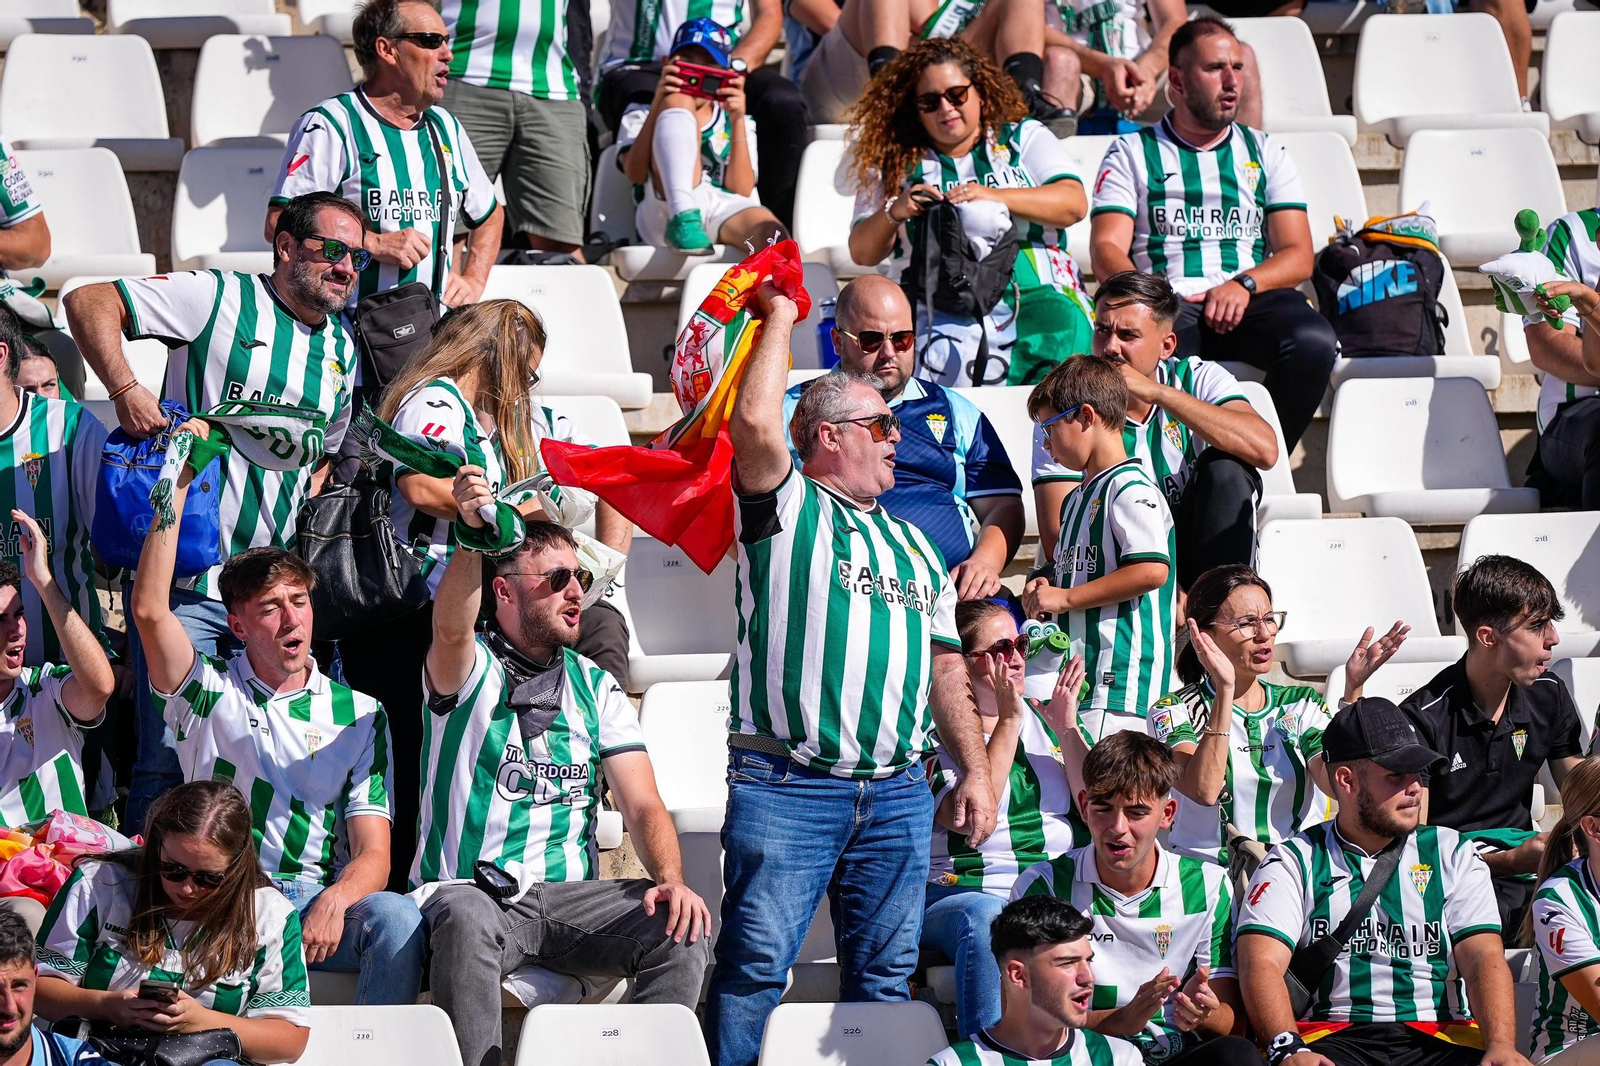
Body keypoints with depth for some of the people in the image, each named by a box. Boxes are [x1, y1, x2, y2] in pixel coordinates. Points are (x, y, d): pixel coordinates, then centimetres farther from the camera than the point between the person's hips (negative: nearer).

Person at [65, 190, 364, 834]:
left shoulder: (343, 351, 14)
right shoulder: (221, 300, -5)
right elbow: (89, 301, -9)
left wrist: (306, 517, 9)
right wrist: (125, 388, -22)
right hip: (183, 580, -6)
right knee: (168, 758, -8)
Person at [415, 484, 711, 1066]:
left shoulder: (596, 687, 14)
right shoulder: (471, 672, 2)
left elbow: (643, 806, 6)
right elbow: (451, 630, -24)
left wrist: (670, 881, -16)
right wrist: (472, 538, -45)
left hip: (566, 898, 4)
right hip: (471, 888, -4)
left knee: (681, 929, -23)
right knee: (466, 920, -39)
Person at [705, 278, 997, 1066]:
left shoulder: (914, 547, 23)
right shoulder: (787, 509, 5)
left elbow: (945, 668, 23)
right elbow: (754, 422, -13)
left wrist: (975, 770, 14)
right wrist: (779, 319, -1)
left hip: (897, 793, 6)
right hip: (786, 785, -6)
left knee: (885, 972, 5)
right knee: (756, 963, -11)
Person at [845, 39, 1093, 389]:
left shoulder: (1024, 137, 19)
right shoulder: (896, 162, 20)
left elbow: (1073, 203, 2)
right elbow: (862, 252, 14)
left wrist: (994, 197, -13)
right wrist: (894, 213, -8)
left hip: (1036, 293, 0)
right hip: (937, 304, 0)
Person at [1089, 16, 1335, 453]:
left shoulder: (1266, 153, 21)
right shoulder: (1132, 153, 15)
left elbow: (1298, 256, 11)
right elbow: (1108, 249, 3)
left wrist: (1244, 285, -11)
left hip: (1252, 301, 3)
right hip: (1170, 302, -2)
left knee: (1313, 341, -32)